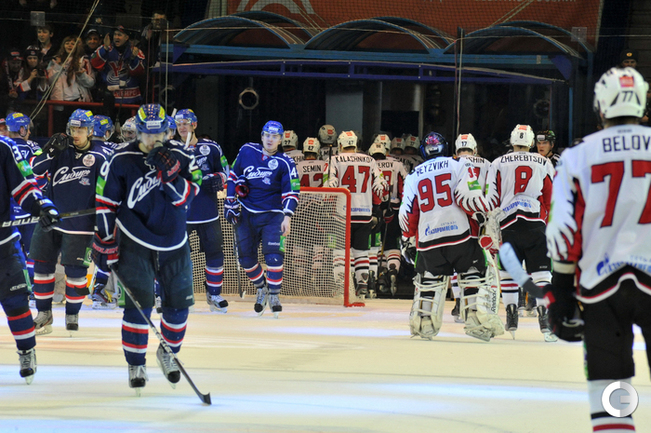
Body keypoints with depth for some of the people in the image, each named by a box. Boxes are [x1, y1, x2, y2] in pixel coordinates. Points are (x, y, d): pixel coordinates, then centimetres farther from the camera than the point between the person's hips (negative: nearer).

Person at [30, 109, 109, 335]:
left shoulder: (100, 157, -6)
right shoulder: (61, 148, 1)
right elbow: (37, 168, -8)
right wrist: (51, 151, -24)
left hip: (79, 223, -3)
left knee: (75, 270, 0)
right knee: (42, 264, 4)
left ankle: (72, 315, 17)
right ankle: (44, 315, 15)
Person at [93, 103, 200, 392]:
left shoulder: (180, 158, -2)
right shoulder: (121, 161, -8)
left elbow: (185, 197, -12)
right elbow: (106, 202, -3)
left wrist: (169, 172, -27)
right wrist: (105, 244, -4)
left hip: (174, 244, 3)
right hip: (135, 243, -3)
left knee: (178, 302, 6)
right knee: (139, 302, -12)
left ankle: (168, 352, 31)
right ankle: (135, 365, 0)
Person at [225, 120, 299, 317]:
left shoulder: (285, 163, -6)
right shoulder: (247, 151, 2)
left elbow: (291, 192, -11)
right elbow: (233, 176, 12)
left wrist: (287, 217, -22)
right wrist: (230, 202, 7)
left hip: (272, 215, -3)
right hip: (246, 214, 3)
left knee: (273, 255, -17)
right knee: (246, 256, 5)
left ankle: (274, 295, -4)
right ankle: (261, 289, 28)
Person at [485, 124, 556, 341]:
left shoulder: (498, 164, 9)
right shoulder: (544, 164, 10)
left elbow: (491, 199, 4)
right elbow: (551, 199, 12)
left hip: (508, 224, 1)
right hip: (535, 224, -1)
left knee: (508, 272, 11)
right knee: (541, 273, -3)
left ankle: (511, 321, 9)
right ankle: (545, 322, -13)